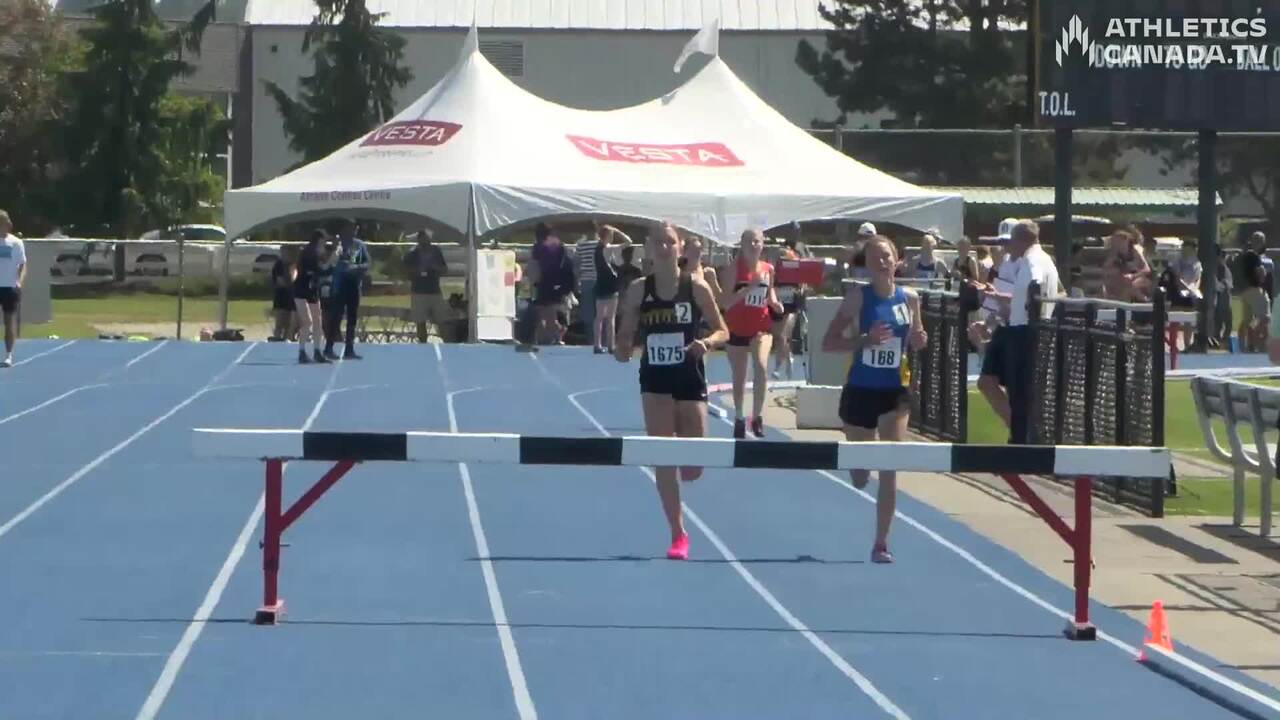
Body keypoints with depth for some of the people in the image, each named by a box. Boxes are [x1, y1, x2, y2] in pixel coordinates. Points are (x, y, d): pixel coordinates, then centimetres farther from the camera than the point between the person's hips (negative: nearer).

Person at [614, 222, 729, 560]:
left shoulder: (696, 287, -5)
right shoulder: (638, 290, -1)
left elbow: (722, 331, -1)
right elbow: (625, 335, 6)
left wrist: (707, 342, -22)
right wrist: (622, 349, -16)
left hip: (690, 380, -1)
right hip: (655, 380, 1)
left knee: (692, 470, -1)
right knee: (662, 459, -9)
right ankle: (678, 534, 0)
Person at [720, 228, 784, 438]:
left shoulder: (768, 269, 1)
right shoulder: (735, 269, -10)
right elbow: (725, 302, -16)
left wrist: (775, 303, -1)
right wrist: (748, 288, -26)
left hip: (761, 327, 1)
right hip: (737, 328, -1)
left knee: (761, 366, -23)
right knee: (739, 378, 10)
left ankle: (757, 416, -8)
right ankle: (739, 418, 30)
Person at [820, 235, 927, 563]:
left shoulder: (909, 298, 0)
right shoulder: (858, 296, -9)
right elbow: (829, 343, -12)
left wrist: (919, 341, -7)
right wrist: (866, 340, -25)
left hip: (896, 392, 1)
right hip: (860, 391, -1)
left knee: (889, 469, -11)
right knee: (860, 479, 13)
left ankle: (881, 543, -2)